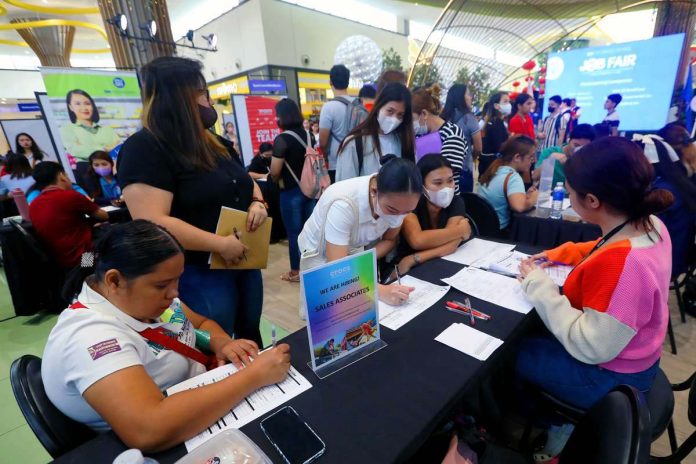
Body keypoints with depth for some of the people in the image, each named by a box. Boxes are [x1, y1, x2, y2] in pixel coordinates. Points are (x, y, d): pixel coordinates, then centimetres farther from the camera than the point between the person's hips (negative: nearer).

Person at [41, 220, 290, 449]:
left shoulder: (145, 294, -6)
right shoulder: (90, 336, -29)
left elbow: (202, 323, 7)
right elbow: (150, 432, -40)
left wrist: (222, 343, -15)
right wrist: (254, 376, -35)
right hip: (169, 448, -6)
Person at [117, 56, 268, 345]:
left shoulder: (214, 142, 11)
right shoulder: (145, 149, -15)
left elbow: (247, 183, 19)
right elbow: (153, 224, -25)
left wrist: (257, 203, -4)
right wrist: (220, 244, -24)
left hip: (244, 263, 8)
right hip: (198, 275, -8)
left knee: (251, 340, 23)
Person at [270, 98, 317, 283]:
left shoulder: (282, 139, -16)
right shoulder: (308, 135, 6)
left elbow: (275, 172, -16)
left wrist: (276, 180, 5)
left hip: (291, 191, -6)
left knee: (294, 231, 4)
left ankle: (296, 271, 16)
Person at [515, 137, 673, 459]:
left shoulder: (620, 265, -39)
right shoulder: (651, 224, -11)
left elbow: (590, 347, -32)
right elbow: (606, 253, 11)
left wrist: (538, 285, -28)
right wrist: (560, 254, 0)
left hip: (607, 376, -8)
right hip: (632, 359, 8)